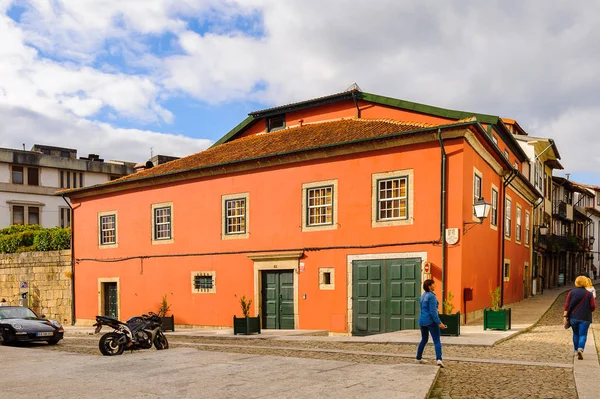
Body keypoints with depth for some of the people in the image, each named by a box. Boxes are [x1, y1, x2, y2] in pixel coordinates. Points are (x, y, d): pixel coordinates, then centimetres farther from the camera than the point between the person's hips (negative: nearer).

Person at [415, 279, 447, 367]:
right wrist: (439, 323, -20)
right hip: (431, 321, -8)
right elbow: (433, 311, -20)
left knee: (424, 340, 21)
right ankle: (438, 359, -23)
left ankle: (418, 358, 27)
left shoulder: (423, 295, 13)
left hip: (422, 320, 8)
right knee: (437, 341, -8)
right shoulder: (431, 296, -14)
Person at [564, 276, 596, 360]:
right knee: (583, 335, -1)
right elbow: (593, 307, -5)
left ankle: (576, 350, 27)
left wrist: (565, 316, -3)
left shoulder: (571, 292, 1)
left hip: (573, 317, 2)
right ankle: (580, 349, -22)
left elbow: (567, 305, -4)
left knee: (576, 334, 18)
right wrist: (587, 310, 15)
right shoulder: (589, 294, -3)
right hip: (584, 318, -2)